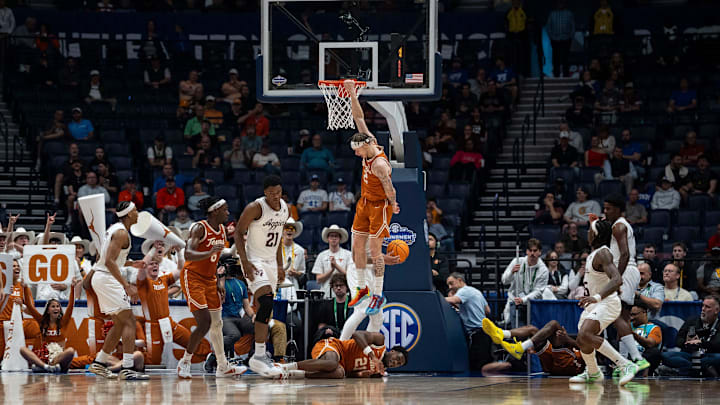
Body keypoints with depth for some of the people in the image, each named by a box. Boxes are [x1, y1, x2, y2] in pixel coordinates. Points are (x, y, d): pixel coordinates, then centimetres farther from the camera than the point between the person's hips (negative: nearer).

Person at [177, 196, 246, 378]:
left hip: (209, 280, 9)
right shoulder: (200, 228, -18)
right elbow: (188, 254, -31)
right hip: (192, 278, -9)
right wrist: (209, 253, -46)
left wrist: (218, 282, 13)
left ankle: (223, 367, 20)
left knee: (216, 324, 12)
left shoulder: (222, 230, 8)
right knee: (205, 323, -16)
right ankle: (184, 362, -3)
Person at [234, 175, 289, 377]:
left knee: (264, 311, 11)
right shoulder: (255, 208, -16)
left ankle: (260, 356, 21)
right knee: (266, 302, -24)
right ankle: (258, 356, -24)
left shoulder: (284, 208, 6)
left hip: (270, 262, 8)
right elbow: (238, 233, -12)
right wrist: (245, 262, -20)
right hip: (254, 261, -8)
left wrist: (279, 265, 18)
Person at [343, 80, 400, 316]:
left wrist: (393, 205, -5)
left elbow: (389, 189, -20)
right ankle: (362, 288, 24)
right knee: (357, 246, 10)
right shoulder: (370, 141, -6)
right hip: (364, 203, 9)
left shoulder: (379, 164, -29)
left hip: (380, 206, -9)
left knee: (375, 250, -5)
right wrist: (352, 95, -10)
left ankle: (378, 295, 2)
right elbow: (359, 118, -4)